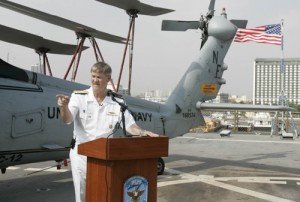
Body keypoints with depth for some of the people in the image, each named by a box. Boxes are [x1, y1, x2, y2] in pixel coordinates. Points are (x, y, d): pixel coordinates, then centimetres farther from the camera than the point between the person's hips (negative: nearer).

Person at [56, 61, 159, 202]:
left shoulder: (117, 102, -2)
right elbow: (67, 120, -19)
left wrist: (142, 132, -22)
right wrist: (64, 106, -40)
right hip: (81, 152, -1)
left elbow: (129, 125, -2)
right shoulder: (79, 96, -7)